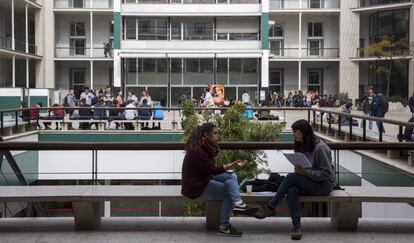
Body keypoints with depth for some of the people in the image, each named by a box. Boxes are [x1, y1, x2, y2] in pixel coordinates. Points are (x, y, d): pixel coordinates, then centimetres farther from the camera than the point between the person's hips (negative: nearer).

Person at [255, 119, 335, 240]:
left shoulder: (320, 148, -17)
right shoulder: (302, 146, 9)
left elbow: (327, 173, -19)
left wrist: (305, 172, -26)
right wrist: (299, 170, -7)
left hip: (324, 185, -7)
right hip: (310, 182, 7)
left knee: (291, 177, -25)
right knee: (291, 190, -26)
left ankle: (270, 207, -14)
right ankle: (296, 227, -26)